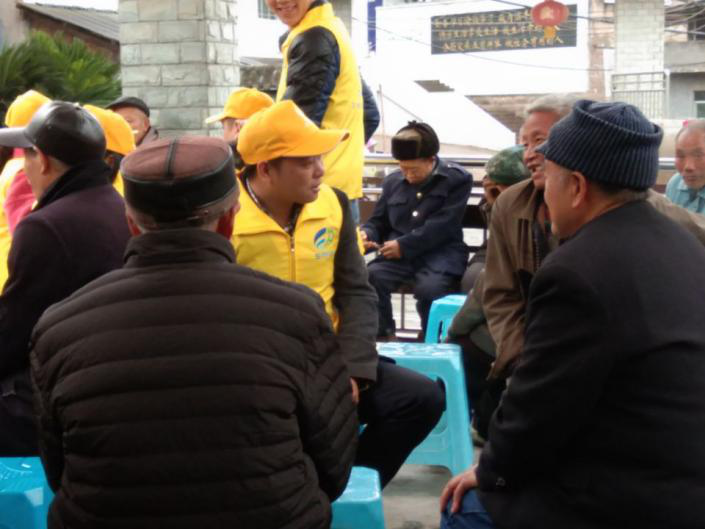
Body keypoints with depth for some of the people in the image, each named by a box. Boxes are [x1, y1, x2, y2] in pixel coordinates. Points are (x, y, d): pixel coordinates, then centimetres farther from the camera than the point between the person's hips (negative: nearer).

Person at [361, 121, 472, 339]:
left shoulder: (458, 179, -1)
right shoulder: (393, 181, 16)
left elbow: (442, 226, -12)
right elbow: (378, 221, 23)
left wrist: (403, 245, -18)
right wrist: (366, 234, -2)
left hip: (440, 253, -4)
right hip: (398, 254, 4)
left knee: (430, 287, -36)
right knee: (370, 276, -28)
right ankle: (382, 337, -12)